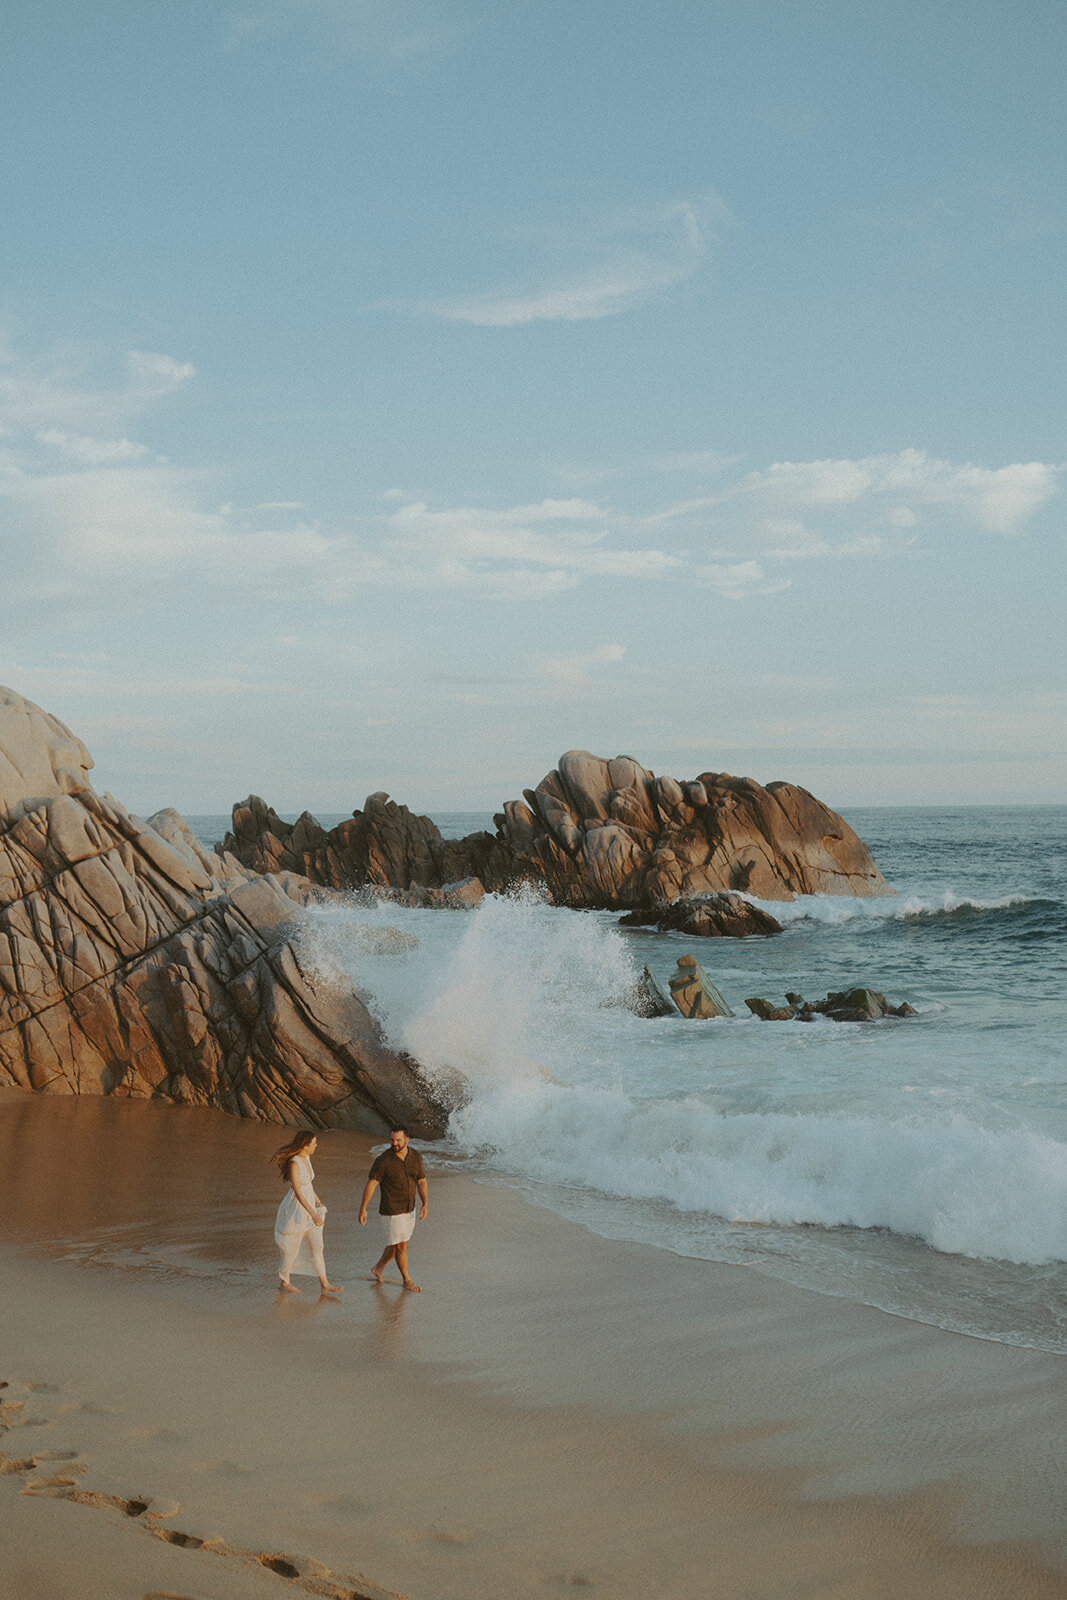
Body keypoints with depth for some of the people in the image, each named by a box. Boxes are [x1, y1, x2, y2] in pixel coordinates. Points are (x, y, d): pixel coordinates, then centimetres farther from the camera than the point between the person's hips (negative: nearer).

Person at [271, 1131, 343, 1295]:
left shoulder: (306, 1158, 1)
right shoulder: (293, 1164, -27)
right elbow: (297, 1191, -30)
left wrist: (318, 1202, 25)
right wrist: (312, 1213, -35)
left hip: (308, 1206, 8)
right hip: (295, 1210, -8)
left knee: (317, 1246, 10)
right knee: (292, 1249, 9)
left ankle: (325, 1285, 16)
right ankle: (285, 1282, 31)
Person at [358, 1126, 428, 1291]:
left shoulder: (416, 1157, -3)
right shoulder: (384, 1160, -19)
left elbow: (422, 1182, 0)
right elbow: (371, 1184, -15)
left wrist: (425, 1204, -13)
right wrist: (363, 1209, -15)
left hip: (409, 1209, 6)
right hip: (392, 1211, -6)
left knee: (396, 1245, 18)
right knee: (401, 1246, 0)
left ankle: (378, 1268, 39)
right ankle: (407, 1280, 15)